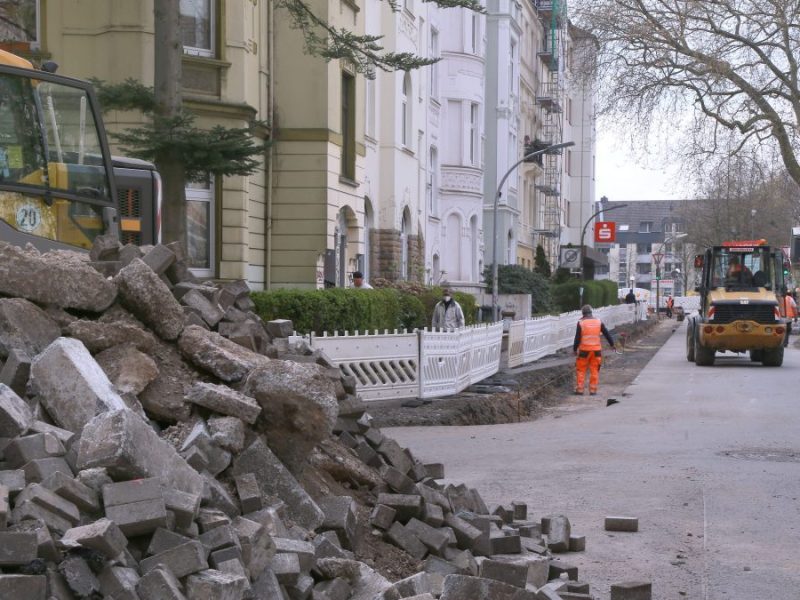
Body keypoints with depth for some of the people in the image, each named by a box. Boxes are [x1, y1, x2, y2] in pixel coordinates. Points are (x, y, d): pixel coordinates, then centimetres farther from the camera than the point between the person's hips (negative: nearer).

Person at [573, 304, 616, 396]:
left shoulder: (581, 323, -7)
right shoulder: (598, 322, 2)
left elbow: (577, 338, -9)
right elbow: (607, 334, 8)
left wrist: (574, 349, 1)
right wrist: (612, 344, 20)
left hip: (584, 350, -2)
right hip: (596, 350, 2)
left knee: (581, 370, 7)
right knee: (594, 371, 8)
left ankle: (579, 390, 3)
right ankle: (593, 390, 7)